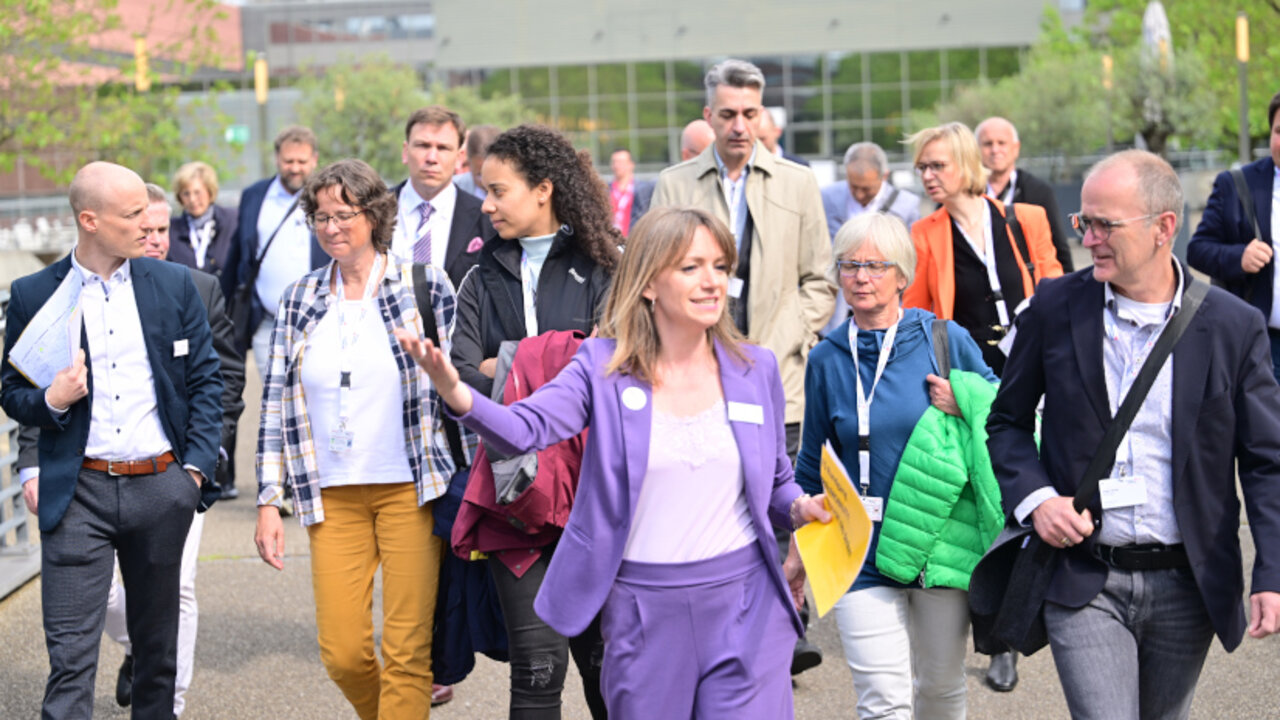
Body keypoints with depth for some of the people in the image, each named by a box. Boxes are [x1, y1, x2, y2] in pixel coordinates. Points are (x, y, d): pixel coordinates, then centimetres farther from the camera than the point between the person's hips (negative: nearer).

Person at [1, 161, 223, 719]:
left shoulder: (174, 284, 5)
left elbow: (205, 379, 8)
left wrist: (197, 466, 0)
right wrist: (51, 400, -16)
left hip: (161, 485, 2)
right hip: (78, 493, -2)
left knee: (158, 646, 14)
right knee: (70, 658, -6)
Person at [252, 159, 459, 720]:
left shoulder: (425, 286, -1)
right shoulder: (299, 300, 8)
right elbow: (275, 404, 10)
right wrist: (269, 500, 5)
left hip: (411, 489, -3)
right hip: (333, 495, 3)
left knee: (407, 651, -5)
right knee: (341, 654, 1)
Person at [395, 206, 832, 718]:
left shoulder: (754, 369, 4)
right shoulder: (603, 366, -3)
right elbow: (526, 428, -19)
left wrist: (802, 507, -8)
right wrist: (457, 393, -38)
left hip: (743, 602, 1)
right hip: (642, 609, -1)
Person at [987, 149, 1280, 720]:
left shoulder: (1233, 327, -4)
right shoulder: (1055, 309, -1)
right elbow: (1008, 421, 10)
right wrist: (1033, 498, -9)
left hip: (1187, 587, 1)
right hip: (1084, 584, -1)